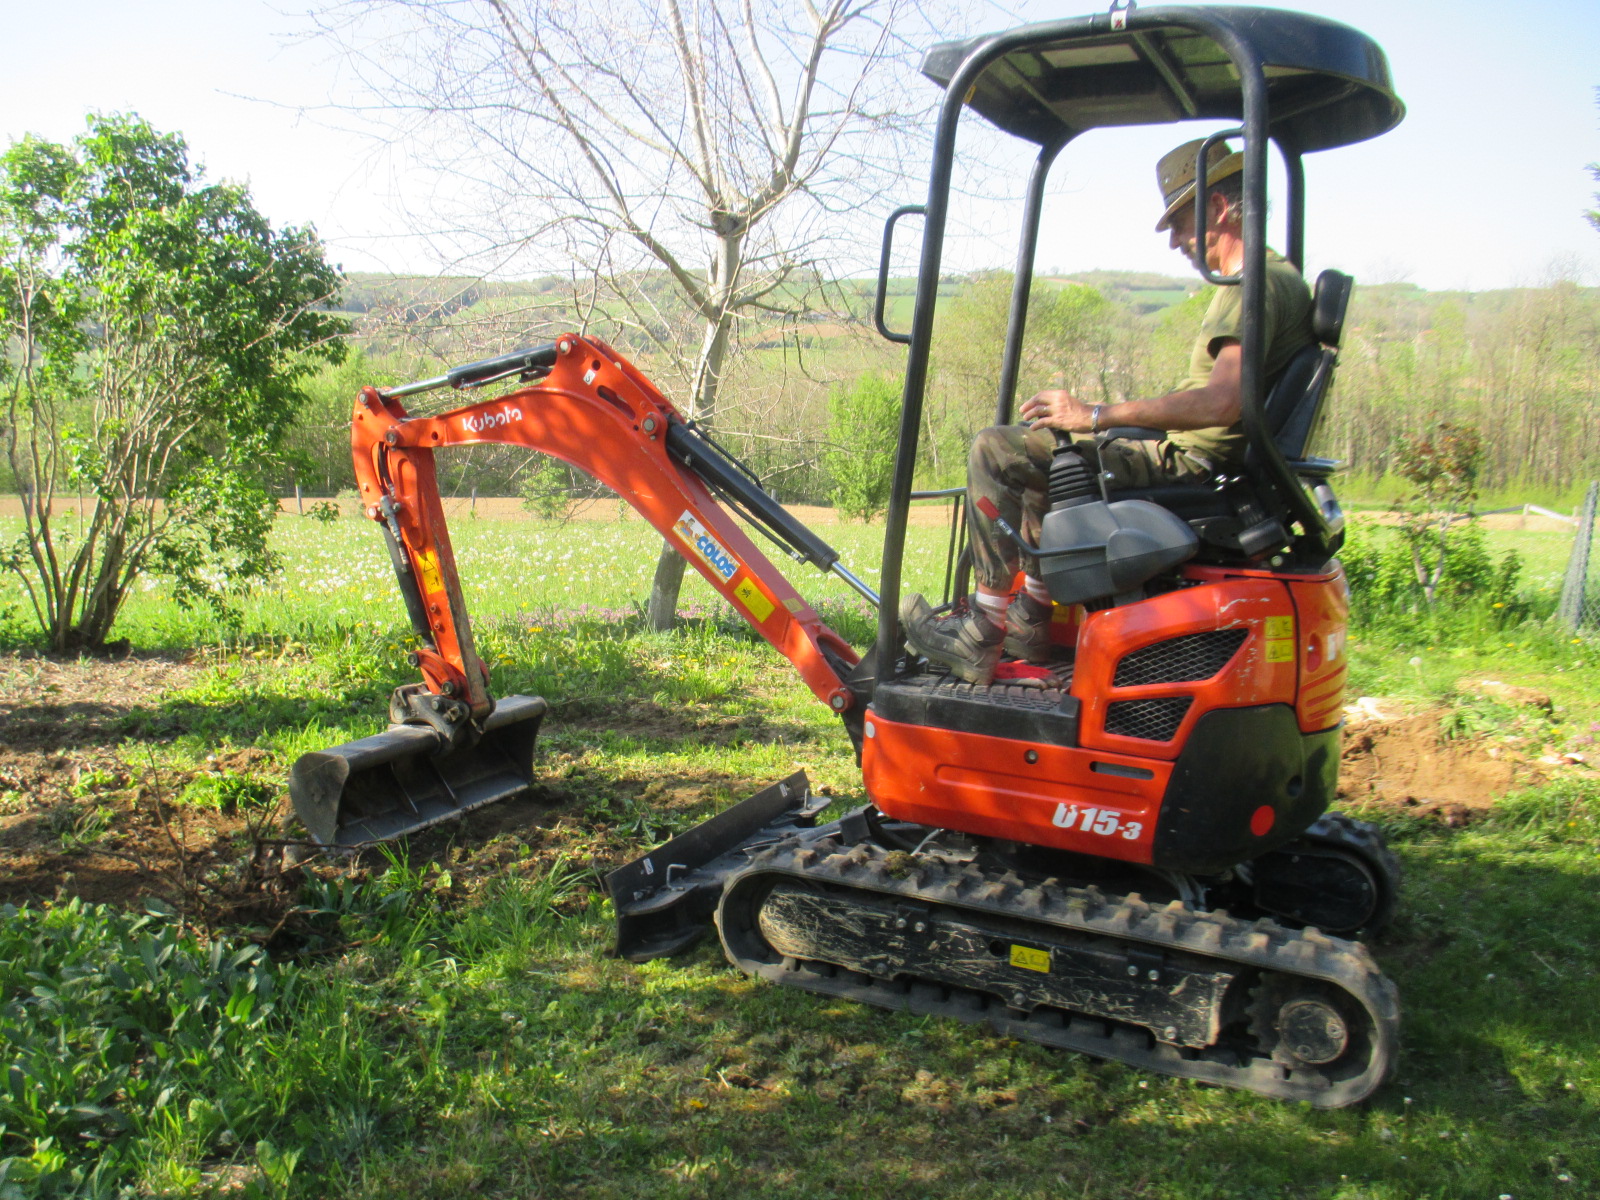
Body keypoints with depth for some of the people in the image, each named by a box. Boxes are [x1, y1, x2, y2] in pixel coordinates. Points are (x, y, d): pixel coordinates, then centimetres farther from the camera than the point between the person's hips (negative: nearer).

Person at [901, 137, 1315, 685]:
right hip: (1205, 462, 11)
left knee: (996, 450, -15)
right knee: (1044, 445, 27)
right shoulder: (1281, 278, 17)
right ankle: (1033, 619, 22)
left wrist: (1096, 415, -25)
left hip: (1190, 466, -11)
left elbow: (1221, 402, -30)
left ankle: (979, 639, -13)